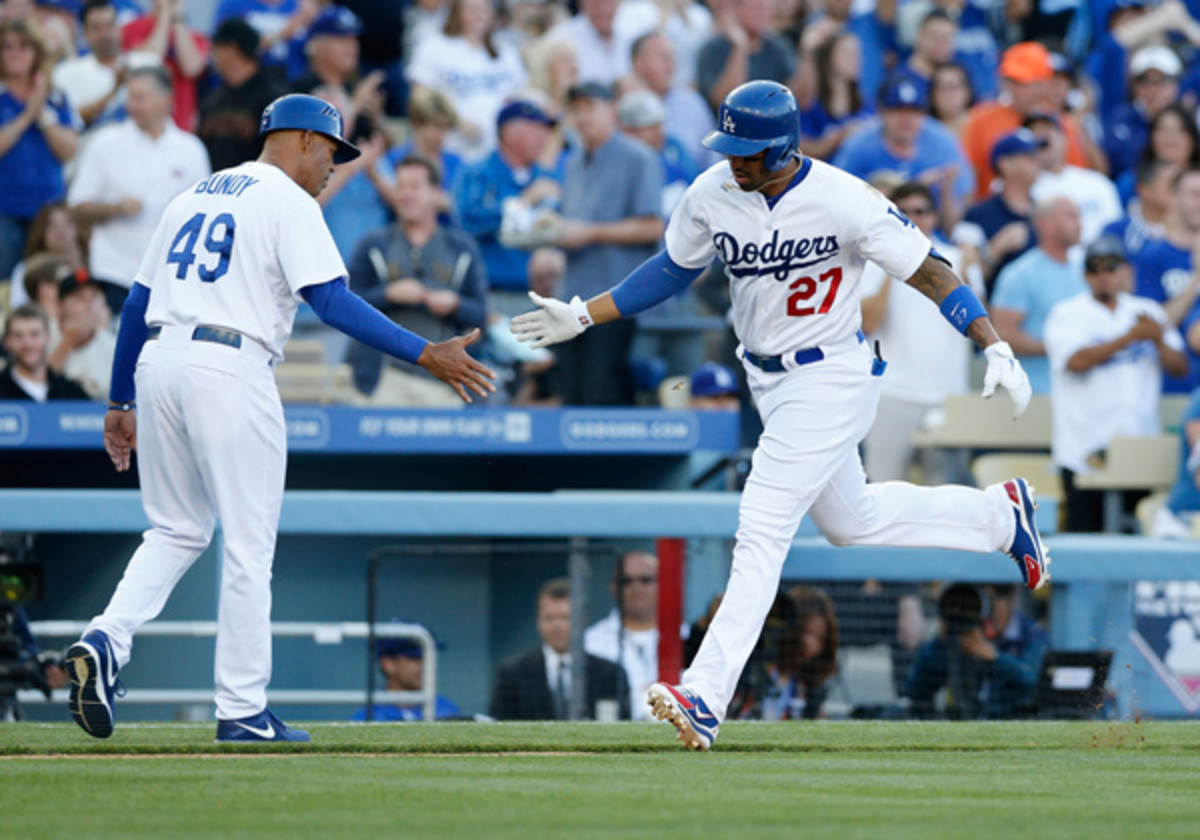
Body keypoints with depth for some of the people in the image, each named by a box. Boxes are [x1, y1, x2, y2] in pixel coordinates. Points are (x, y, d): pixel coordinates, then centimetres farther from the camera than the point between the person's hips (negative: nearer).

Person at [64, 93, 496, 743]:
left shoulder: (190, 198, 22)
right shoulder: (288, 202, -1)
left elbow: (137, 302, 21)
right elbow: (332, 301, -13)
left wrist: (120, 402, 25)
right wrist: (426, 355, -14)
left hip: (157, 365, 7)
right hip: (228, 371, -7)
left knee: (177, 531, 17)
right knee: (247, 544, 0)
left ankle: (105, 641, -7)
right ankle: (243, 710, 2)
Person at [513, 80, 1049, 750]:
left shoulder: (845, 203, -23)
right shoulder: (713, 194, -6)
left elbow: (929, 272, -17)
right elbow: (674, 270, 11)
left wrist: (996, 347, -24)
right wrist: (582, 317, 6)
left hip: (830, 380, -8)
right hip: (766, 380, 8)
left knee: (763, 531, -15)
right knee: (851, 520, 22)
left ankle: (707, 699, -19)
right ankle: (1001, 513, 44)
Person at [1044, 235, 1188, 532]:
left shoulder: (1149, 312, 15)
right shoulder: (1067, 315, 3)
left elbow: (1179, 368, 10)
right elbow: (1077, 360, -16)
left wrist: (1159, 340, -10)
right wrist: (1131, 337, -17)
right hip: (1086, 450, -3)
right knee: (1084, 530, -7)